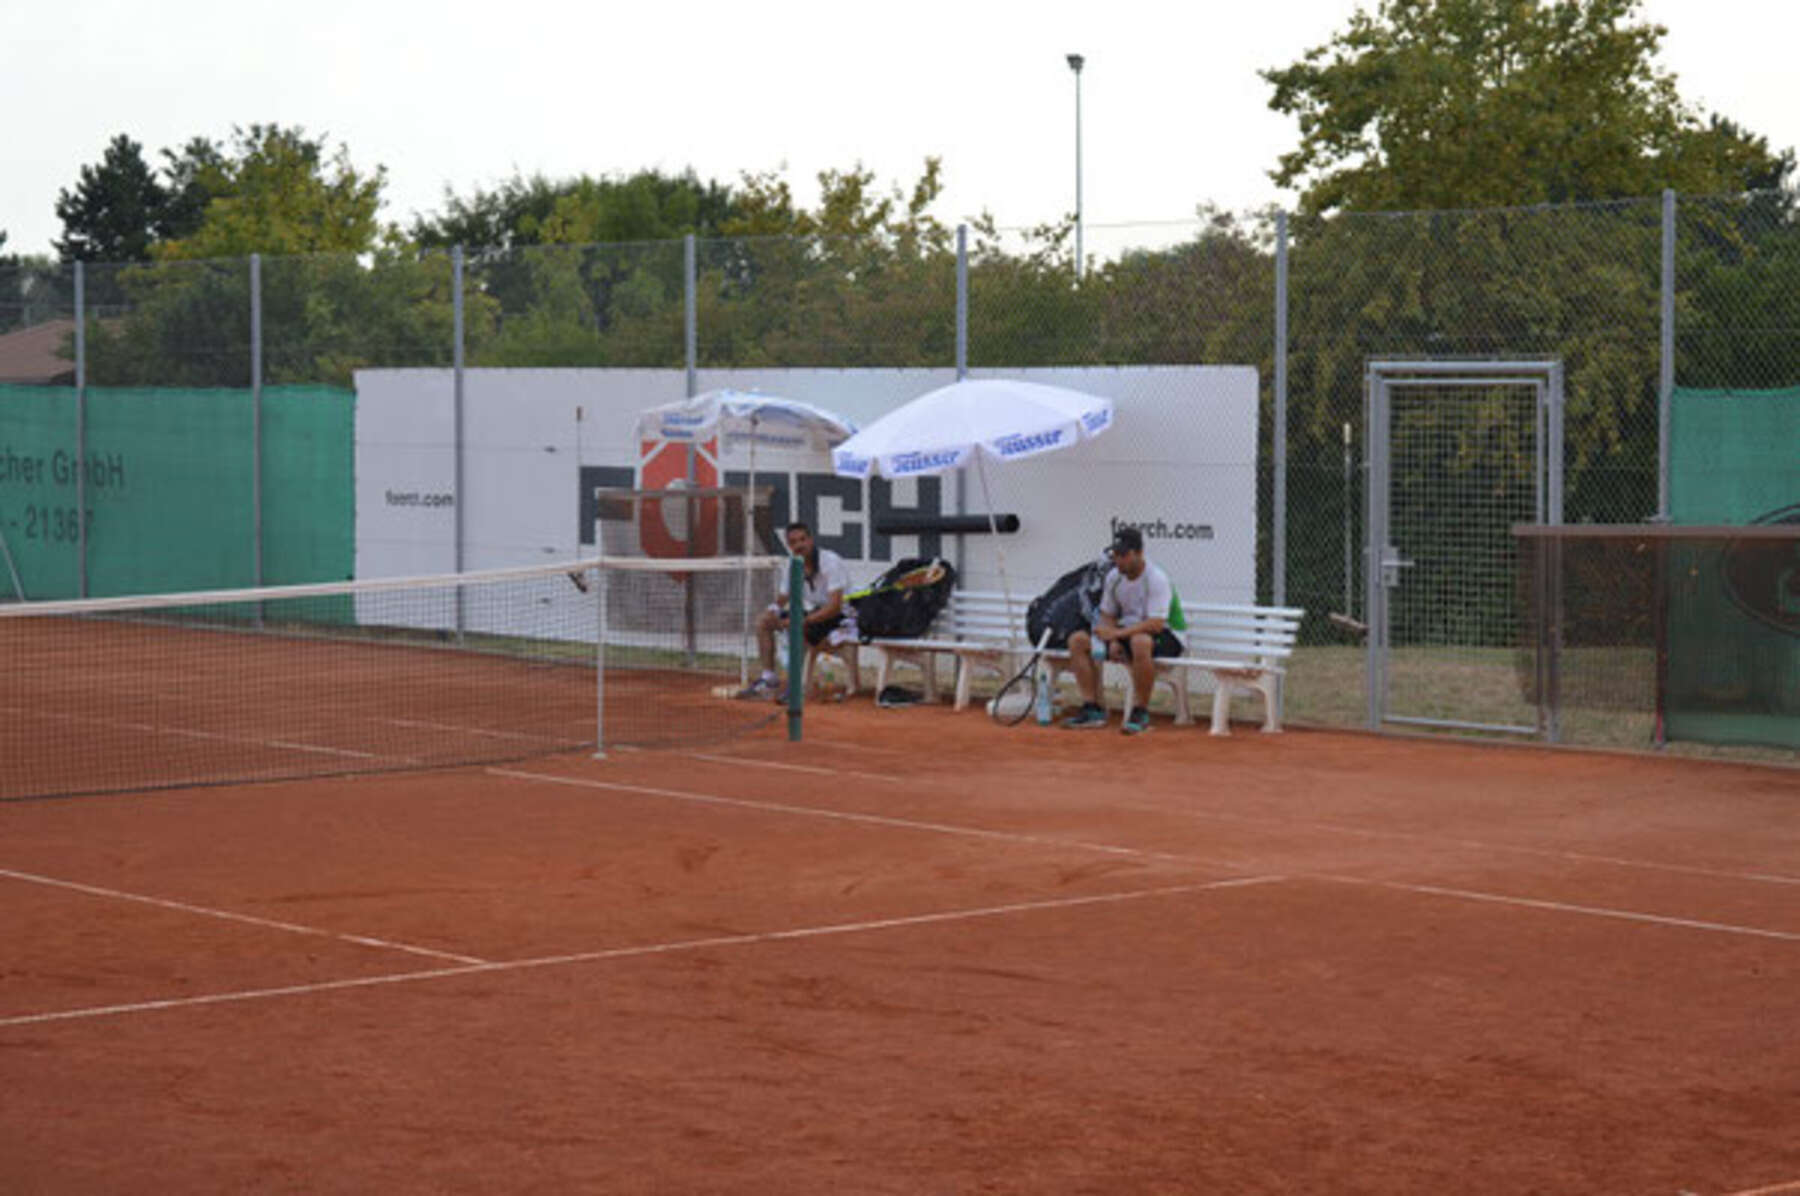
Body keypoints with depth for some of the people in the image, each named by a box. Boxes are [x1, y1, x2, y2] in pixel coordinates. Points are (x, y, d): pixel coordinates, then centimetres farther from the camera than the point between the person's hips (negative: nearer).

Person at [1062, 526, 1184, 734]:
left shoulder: (1156, 579, -19)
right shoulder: (1114, 576, 3)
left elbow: (1156, 624, -27)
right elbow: (1107, 615, 12)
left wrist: (1118, 633, -29)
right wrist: (1112, 641, -9)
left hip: (1162, 636, -7)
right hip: (1125, 633, 7)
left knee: (1140, 642, -43)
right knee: (1077, 639, -7)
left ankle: (1141, 712, -29)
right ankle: (1092, 709, -8)